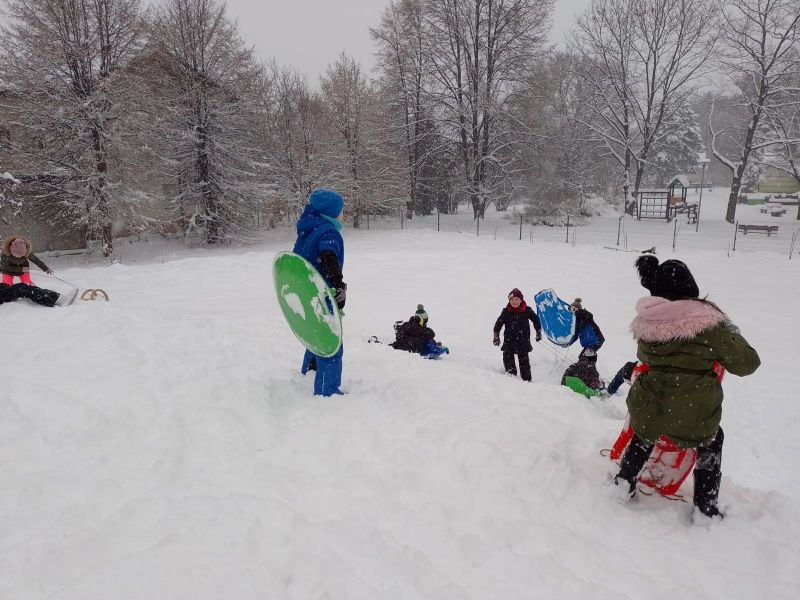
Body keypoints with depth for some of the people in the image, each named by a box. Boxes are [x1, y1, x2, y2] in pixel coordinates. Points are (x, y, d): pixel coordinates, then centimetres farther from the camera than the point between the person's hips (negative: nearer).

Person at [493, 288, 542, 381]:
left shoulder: (527, 310, -2)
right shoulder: (506, 312, -3)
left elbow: (536, 319, 14)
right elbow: (499, 323, 5)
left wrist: (538, 332, 17)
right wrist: (496, 335, -1)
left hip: (523, 340, 0)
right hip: (509, 341, 1)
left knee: (524, 361, 4)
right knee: (508, 359, -5)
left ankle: (527, 379, 13)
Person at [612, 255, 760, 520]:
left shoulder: (645, 320, -4)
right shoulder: (707, 322, -16)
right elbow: (746, 363, -5)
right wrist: (732, 334, 12)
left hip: (647, 410, 3)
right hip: (692, 419, -2)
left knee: (645, 433, 35)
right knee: (712, 440, 29)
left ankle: (624, 481, 37)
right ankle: (705, 508, 31)